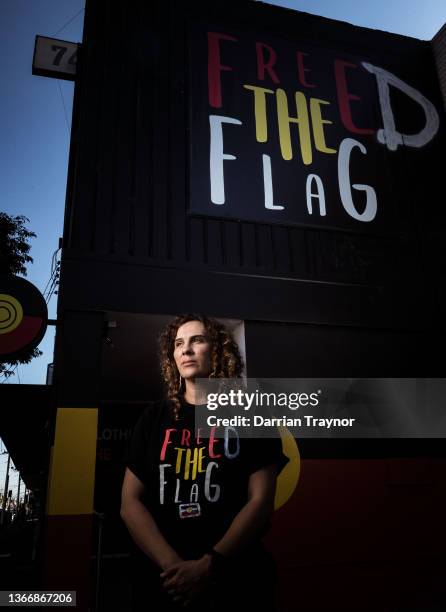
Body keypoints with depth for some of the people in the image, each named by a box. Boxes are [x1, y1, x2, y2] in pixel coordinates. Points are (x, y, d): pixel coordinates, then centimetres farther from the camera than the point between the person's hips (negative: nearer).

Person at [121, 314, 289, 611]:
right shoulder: (155, 416, 5)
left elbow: (260, 501, -7)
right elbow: (130, 503, 0)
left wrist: (209, 564, -18)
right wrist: (171, 563, -15)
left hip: (235, 575, -2)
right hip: (162, 576, 2)